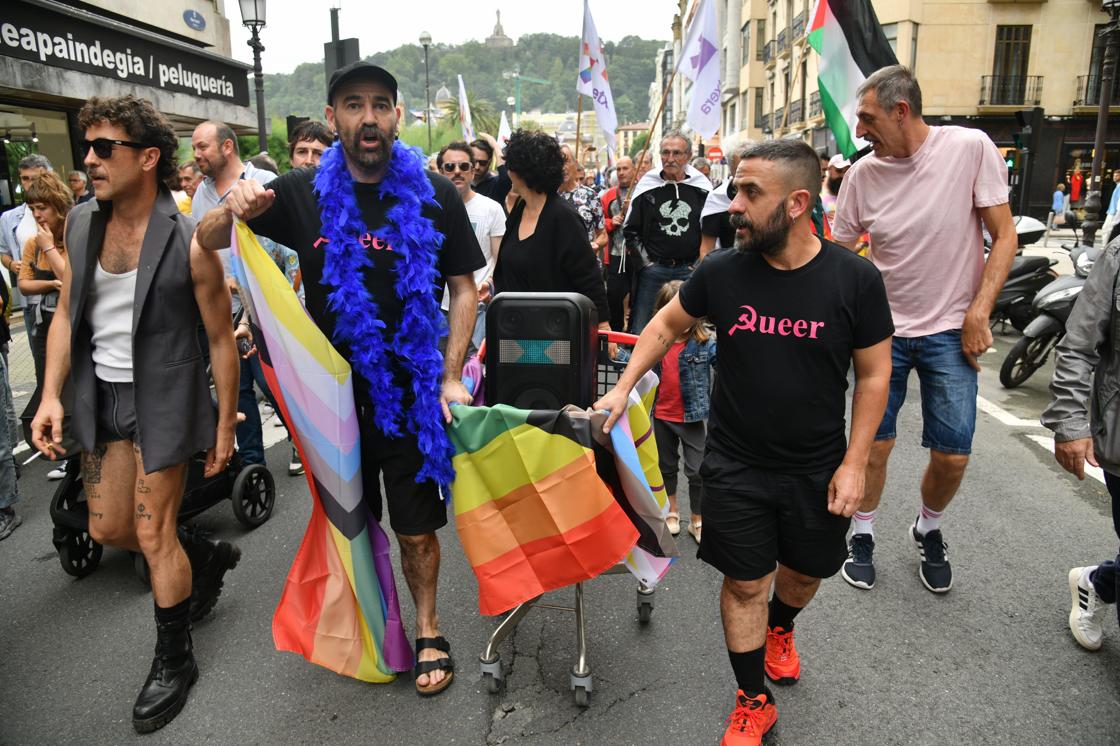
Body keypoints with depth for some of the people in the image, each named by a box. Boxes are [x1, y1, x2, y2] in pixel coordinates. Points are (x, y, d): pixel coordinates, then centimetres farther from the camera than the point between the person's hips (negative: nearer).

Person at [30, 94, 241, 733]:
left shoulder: (188, 242, -17)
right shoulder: (80, 224, 0)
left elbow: (221, 338, -11)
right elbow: (67, 316, 8)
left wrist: (225, 425, -7)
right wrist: (52, 394, -3)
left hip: (163, 398, -6)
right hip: (100, 393, 7)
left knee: (153, 536, 1)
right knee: (108, 529, 15)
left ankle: (175, 662, 23)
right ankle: (209, 560, 43)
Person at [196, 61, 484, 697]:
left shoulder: (435, 195, -6)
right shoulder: (303, 193, -2)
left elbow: (464, 288, -1)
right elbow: (207, 242, 5)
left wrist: (450, 377, -9)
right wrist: (232, 209, -19)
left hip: (411, 392, -2)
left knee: (417, 526, 9)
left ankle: (428, 627, 31)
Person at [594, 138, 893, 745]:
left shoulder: (855, 279, -15)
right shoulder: (722, 270, -12)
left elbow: (873, 375, -5)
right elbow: (667, 323, 5)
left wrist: (854, 463, -8)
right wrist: (622, 389, -2)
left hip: (817, 468, 1)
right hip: (736, 465, 0)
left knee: (805, 570, 20)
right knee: (744, 582, 7)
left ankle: (780, 630, 55)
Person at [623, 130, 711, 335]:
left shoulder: (702, 187, 3)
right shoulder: (647, 187, 1)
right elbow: (630, 230, 6)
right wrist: (645, 262, 0)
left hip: (689, 270, 1)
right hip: (652, 269, 0)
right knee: (640, 331, 1)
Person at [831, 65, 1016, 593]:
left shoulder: (970, 148, -10)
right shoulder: (862, 174, -4)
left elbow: (1004, 236, -5)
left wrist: (978, 312, -13)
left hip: (950, 330, -1)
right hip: (883, 330, 1)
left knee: (952, 456, 1)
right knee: (876, 444, 5)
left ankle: (927, 530, 31)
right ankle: (863, 536, 28)